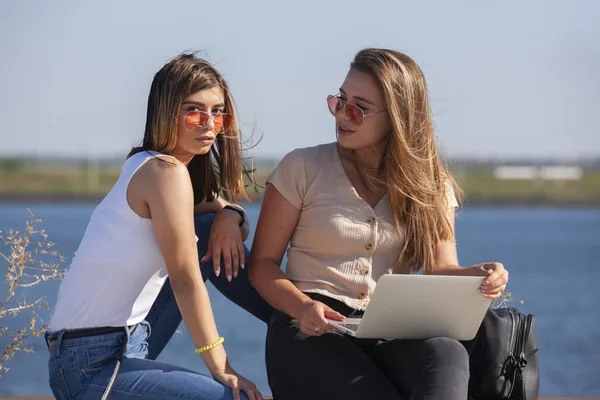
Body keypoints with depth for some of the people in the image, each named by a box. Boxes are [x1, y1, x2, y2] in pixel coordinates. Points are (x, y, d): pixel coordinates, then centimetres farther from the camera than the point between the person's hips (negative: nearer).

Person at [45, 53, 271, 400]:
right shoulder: (167, 172, -16)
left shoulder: (147, 166, 11)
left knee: (212, 229, 11)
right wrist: (222, 368, -15)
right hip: (94, 366, -10)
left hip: (128, 338, 10)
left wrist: (229, 214, -6)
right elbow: (185, 279, -18)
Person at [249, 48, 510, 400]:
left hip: (392, 336, 2)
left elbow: (440, 270, 3)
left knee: (448, 354, -36)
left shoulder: (430, 186, 12)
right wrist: (303, 308, -16)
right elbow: (263, 263, 5)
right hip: (313, 332, -2)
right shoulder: (302, 168, 5)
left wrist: (476, 277, -22)